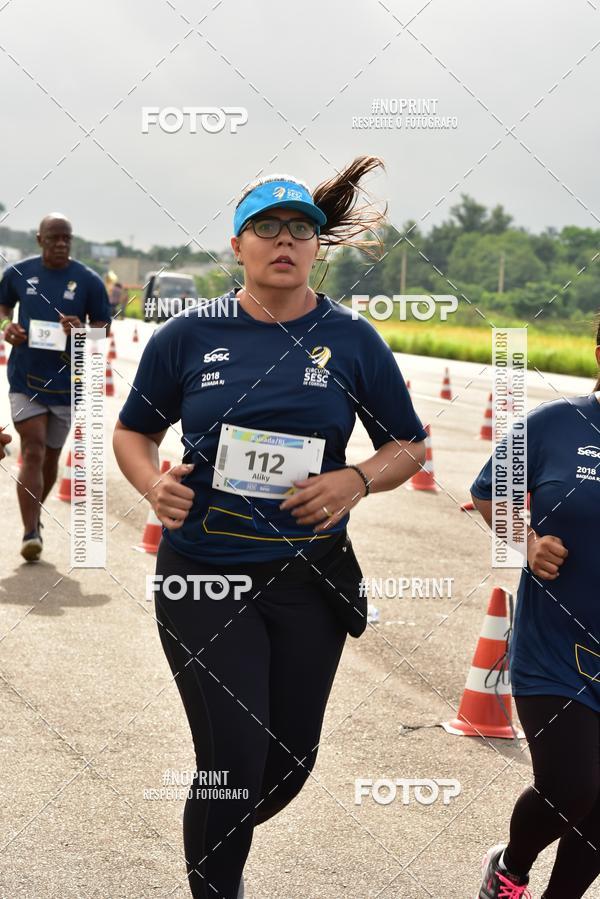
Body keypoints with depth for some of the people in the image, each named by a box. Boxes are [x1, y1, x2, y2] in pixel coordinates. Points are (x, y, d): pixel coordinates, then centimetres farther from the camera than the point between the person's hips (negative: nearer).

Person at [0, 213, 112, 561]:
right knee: (33, 452, -11)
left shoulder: (89, 280, -3)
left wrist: (83, 330, -18)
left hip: (66, 380, 1)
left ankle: (35, 514, 37)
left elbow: (104, 326, 4)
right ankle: (31, 533, -10)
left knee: (51, 456, 13)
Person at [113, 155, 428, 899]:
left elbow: (409, 446, 7)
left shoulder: (351, 341, -1)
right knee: (233, 759, -8)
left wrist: (357, 480, -14)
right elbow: (133, 432, 9)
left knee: (292, 761, 12)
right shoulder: (187, 335, -2)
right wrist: (154, 483, -12)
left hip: (308, 577, 2)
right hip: (203, 577, -2)